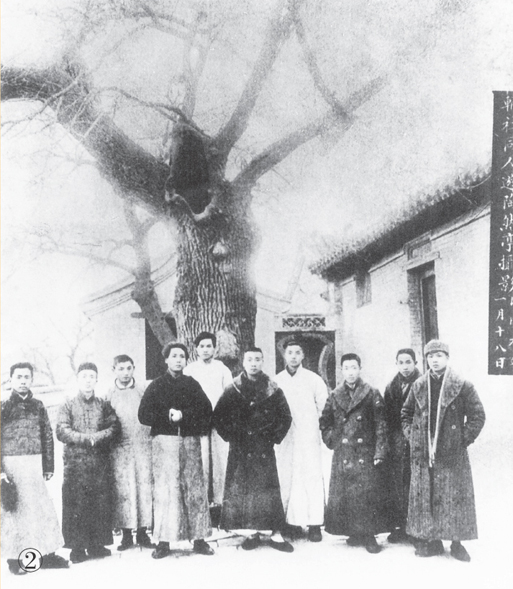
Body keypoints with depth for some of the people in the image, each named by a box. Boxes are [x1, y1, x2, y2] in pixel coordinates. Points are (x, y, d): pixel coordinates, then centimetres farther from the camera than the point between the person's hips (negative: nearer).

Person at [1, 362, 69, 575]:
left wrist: (48, 466, 7)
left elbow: (47, 436, 11)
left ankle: (48, 554, 14)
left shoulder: (38, 406, 9)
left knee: (43, 507, 5)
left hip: (35, 464, 3)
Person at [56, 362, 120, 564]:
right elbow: (62, 432, -4)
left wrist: (96, 437, -14)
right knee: (76, 505, -2)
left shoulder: (104, 405, 12)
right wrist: (86, 438, -13)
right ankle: (77, 547, 5)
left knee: (101, 503, 2)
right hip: (76, 462, -2)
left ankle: (97, 544, 11)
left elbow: (115, 427, 2)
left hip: (101, 462, 2)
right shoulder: (68, 405, 6)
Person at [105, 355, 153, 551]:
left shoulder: (143, 392, 8)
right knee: (122, 490, -2)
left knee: (145, 488, 0)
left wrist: (153, 442, 3)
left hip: (143, 447, 1)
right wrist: (108, 442, -3)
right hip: (119, 449, -1)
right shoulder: (108, 395, 6)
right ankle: (126, 534, 8)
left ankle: (142, 532, 9)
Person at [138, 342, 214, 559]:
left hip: (190, 440, 2)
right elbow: (144, 415, 1)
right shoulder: (156, 385, 8)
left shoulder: (192, 385, 13)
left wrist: (183, 415, -9)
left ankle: (199, 539, 6)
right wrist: (168, 416, -10)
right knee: (165, 490, -6)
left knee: (195, 488, 0)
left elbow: (206, 411, 3)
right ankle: (163, 542, -2)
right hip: (164, 440, -2)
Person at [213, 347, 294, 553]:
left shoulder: (272, 390, 2)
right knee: (243, 487, 0)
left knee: (268, 487, -2)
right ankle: (253, 532, 9)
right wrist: (230, 436, 1)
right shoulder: (233, 390, 2)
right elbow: (218, 416, 6)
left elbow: (285, 417, 8)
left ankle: (276, 533, 3)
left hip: (264, 447, 0)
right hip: (240, 448, 1)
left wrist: (274, 437, 1)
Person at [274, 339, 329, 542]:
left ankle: (314, 524, -1)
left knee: (312, 478, -6)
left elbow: (323, 404, 7)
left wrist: (311, 421, 8)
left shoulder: (313, 379, 1)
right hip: (285, 437, 2)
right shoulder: (276, 381, 5)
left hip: (309, 436, -1)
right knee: (287, 479, 0)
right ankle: (292, 522, 7)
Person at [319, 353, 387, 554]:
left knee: (368, 494, -5)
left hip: (366, 453, -3)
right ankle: (354, 532, 14)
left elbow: (380, 425, -2)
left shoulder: (372, 394, 0)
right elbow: (324, 422, 18)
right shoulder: (335, 396, 9)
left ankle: (368, 534, 4)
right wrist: (333, 441, 6)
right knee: (343, 495, 3)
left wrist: (379, 452, -8)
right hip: (343, 454, 3)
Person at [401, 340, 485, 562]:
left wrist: (464, 439, -6)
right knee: (423, 497, 7)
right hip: (422, 452, 3)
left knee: (455, 497, 1)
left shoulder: (462, 386, -5)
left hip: (452, 454, -3)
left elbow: (478, 415, -3)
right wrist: (411, 435, 8)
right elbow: (406, 413, 18)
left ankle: (457, 542, 13)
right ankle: (429, 540, 18)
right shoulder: (418, 386, 6)